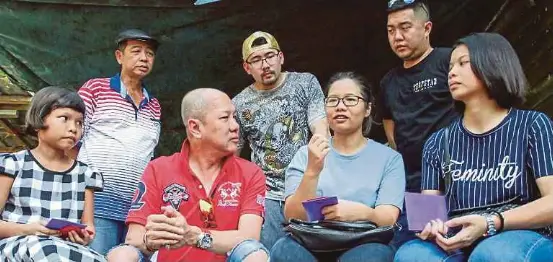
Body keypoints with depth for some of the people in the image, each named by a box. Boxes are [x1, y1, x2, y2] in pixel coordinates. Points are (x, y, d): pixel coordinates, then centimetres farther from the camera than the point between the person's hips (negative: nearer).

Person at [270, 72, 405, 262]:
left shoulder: (389, 158, 8)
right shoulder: (306, 154, 11)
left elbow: (388, 218, -5)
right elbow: (292, 216, -2)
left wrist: (362, 212, -27)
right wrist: (312, 171, -18)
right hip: (311, 244, 2)